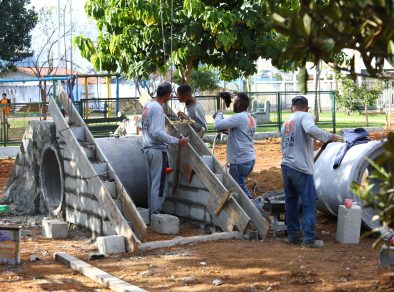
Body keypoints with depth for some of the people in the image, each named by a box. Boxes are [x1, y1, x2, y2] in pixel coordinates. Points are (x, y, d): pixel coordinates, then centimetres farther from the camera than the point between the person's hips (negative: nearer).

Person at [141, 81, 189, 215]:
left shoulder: (147, 105, 10)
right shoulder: (158, 108, -17)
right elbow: (157, 133, -24)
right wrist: (177, 141, -22)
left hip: (148, 148, 9)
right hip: (158, 150, -9)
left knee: (152, 183, 14)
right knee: (159, 184, -2)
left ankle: (152, 211, 20)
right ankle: (155, 213, 0)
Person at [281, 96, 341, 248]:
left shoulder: (286, 122, 18)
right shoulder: (305, 116, -6)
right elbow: (311, 130, -28)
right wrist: (329, 136, -16)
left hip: (286, 166, 8)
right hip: (301, 168, -8)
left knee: (291, 202, 15)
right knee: (309, 204, -3)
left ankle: (292, 235, 20)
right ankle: (309, 239, -5)